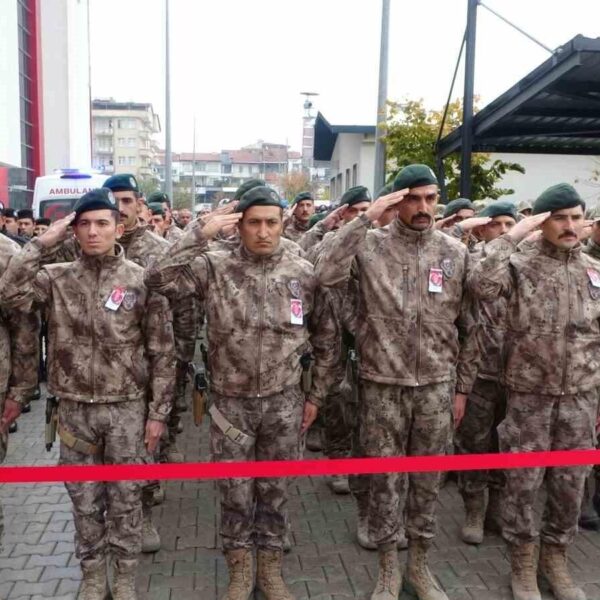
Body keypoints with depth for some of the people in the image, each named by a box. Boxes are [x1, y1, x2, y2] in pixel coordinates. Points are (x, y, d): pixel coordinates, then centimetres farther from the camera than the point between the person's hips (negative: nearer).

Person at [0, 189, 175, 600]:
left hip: (126, 409, -2)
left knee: (125, 497, 11)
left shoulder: (141, 280, -6)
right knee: (84, 499, 15)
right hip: (74, 410, 2)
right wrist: (41, 244, -14)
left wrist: (158, 412, -7)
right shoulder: (57, 278, 0)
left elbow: (162, 352, -5)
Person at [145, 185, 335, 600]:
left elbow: (324, 339, 5)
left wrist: (316, 396, 6)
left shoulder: (303, 273, -3)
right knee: (235, 492, 12)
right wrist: (201, 234, -22)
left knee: (275, 490, 15)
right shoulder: (215, 267, -7)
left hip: (284, 403, 1)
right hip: (231, 403, -1)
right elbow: (158, 279, -21)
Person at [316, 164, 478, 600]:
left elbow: (467, 326, 7)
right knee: (384, 478, 10)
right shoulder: (371, 244, -5)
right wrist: (365, 219, -22)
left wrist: (463, 386, 6)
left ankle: (420, 565, 34)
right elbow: (326, 274, -24)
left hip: (436, 385, 2)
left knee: (428, 479, 14)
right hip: (383, 385, -2)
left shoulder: (455, 252, 2)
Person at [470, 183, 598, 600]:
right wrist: (512, 235, -22)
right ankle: (523, 562, 24)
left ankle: (556, 557, 31)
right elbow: (482, 287, -27)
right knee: (523, 481, 5)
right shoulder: (520, 265, -5)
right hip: (529, 393, -3)